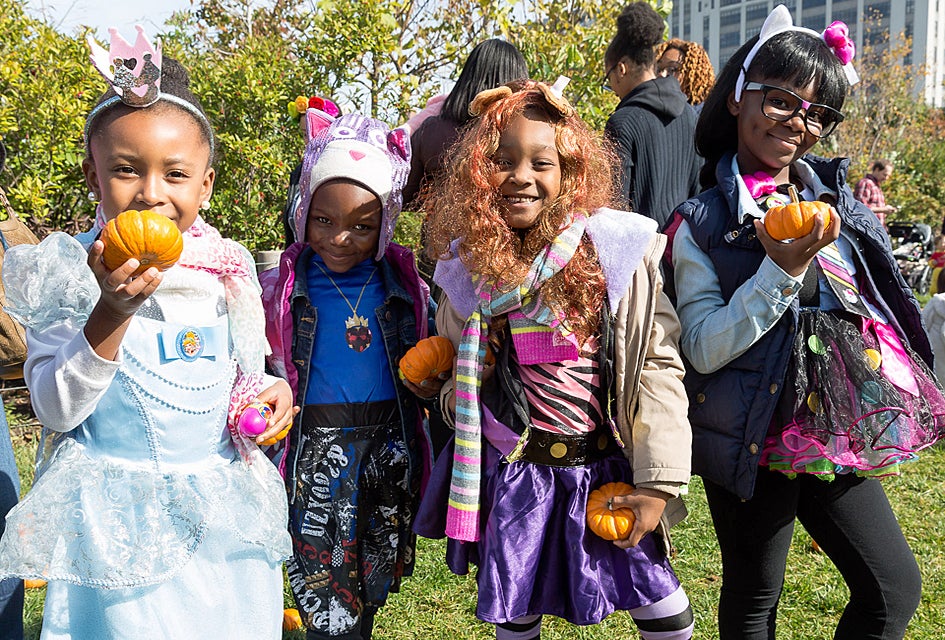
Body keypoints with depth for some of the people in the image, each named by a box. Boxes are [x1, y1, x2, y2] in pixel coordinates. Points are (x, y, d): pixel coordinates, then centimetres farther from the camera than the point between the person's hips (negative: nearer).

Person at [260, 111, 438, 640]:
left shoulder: (406, 286, 2)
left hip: (389, 454, 2)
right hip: (315, 455, -2)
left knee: (372, 587, 16)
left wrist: (432, 374, -10)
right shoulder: (281, 287, -3)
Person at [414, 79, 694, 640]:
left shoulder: (618, 249, -11)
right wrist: (446, 380, -3)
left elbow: (658, 364, -11)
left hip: (608, 473, -2)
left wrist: (658, 483, -13)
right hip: (508, 478, 3)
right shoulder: (469, 266, 0)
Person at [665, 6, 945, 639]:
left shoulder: (837, 203, 6)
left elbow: (876, 306, 20)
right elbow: (704, 348, -18)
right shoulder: (703, 224, -10)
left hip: (835, 436, 5)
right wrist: (784, 268, -23)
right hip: (754, 440, -5)